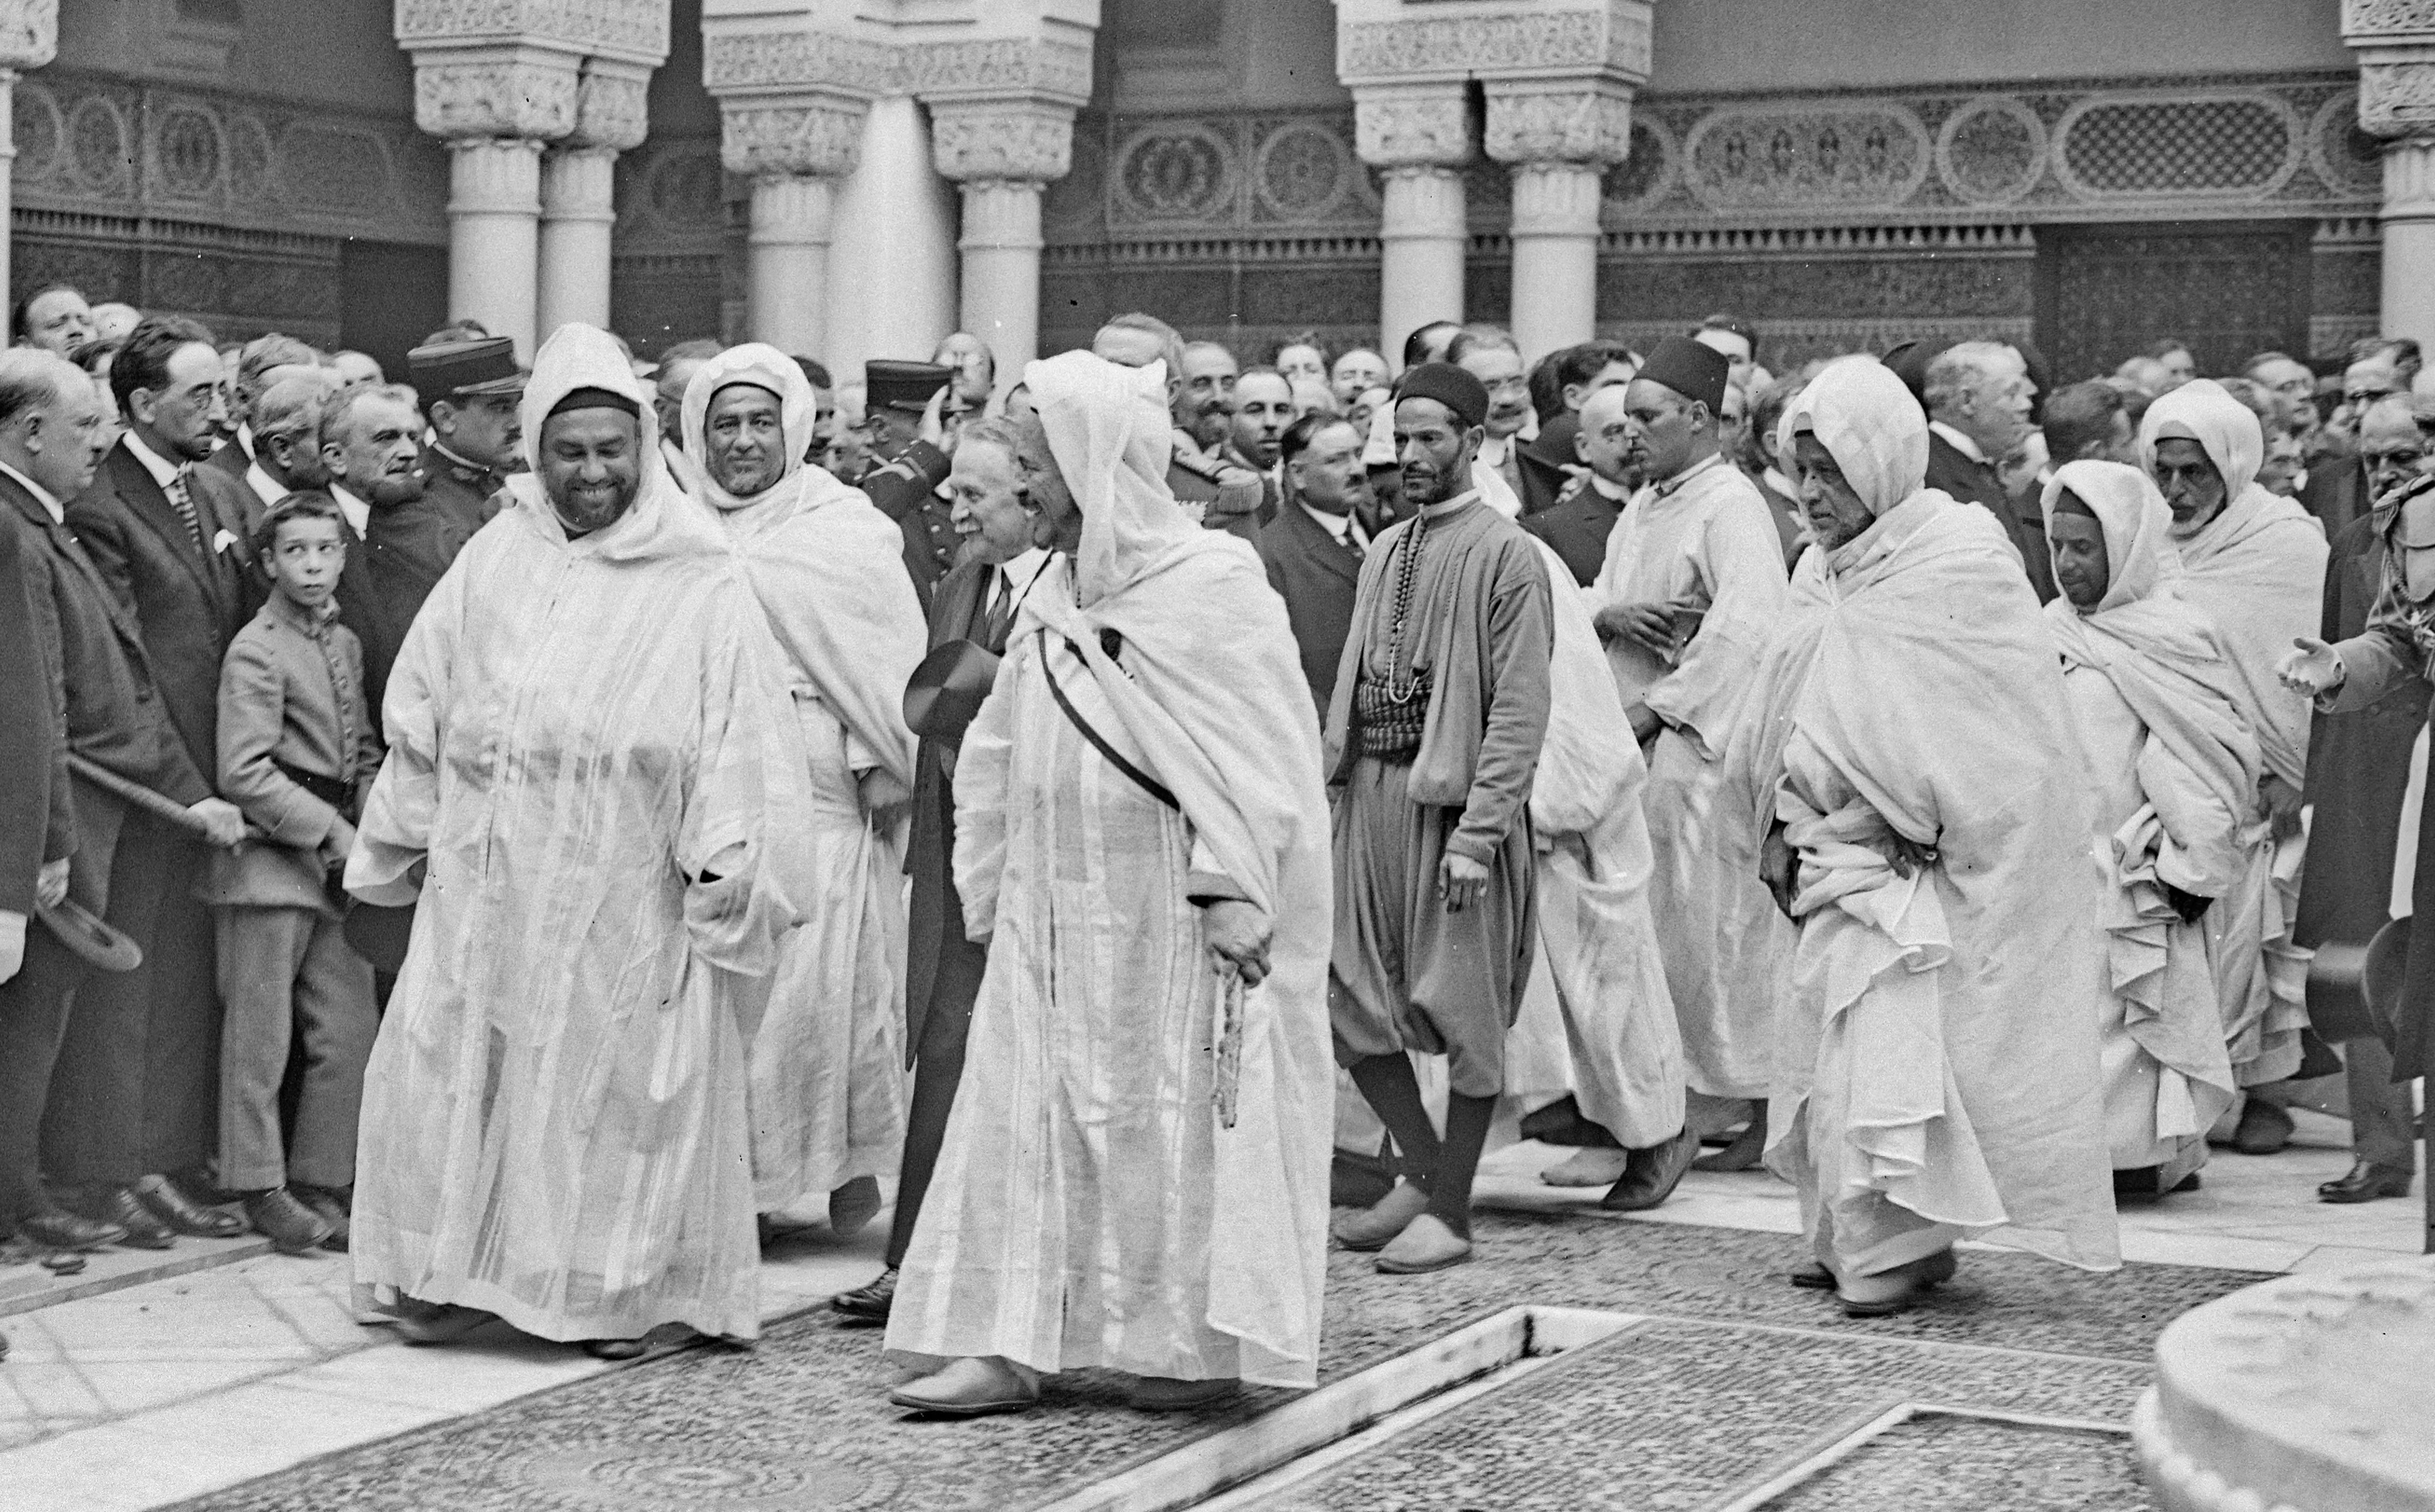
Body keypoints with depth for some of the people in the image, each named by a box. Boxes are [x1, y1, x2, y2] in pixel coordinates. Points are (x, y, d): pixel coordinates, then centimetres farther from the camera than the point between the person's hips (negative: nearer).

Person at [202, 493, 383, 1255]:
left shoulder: (345, 644, 12)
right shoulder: (256, 650, -11)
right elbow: (244, 774, -17)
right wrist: (326, 827, -15)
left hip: (335, 856, 7)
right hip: (269, 855, -7)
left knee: (352, 1029, 6)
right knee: (261, 1034, -1)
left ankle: (323, 1183, 16)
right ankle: (261, 1188, 8)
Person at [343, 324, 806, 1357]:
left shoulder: (703, 584, -1)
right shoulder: (497, 558, 5)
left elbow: (736, 730, -5)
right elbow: (424, 706, 10)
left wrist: (723, 860, -12)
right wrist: (407, 833, 10)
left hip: (628, 887, -2)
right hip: (492, 874, 2)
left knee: (618, 1073, 4)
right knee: (461, 1063, 1)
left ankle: (622, 1286, 16)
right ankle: (460, 1270, 13)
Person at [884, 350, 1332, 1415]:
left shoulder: (1212, 585, -10)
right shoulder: (1052, 597, 10)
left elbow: (1260, 755, -14)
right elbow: (1002, 756, 16)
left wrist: (1234, 891, -19)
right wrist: (993, 888, 12)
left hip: (1165, 916, -7)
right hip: (1049, 912, 7)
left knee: (1174, 1120, 0)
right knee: (1025, 1115, 3)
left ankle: (1193, 1344, 11)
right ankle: (1007, 1345, 6)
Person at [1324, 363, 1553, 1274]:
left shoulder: (1506, 557, -7)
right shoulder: (1385, 551, 13)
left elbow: (1520, 710, -12)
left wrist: (1478, 831, -18)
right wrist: (1331, 779, 6)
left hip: (1455, 802, -7)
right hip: (1371, 791, 7)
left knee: (1463, 1012, 1)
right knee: (1350, 1001, 8)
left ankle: (1450, 1212, 11)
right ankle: (1424, 1173, 25)